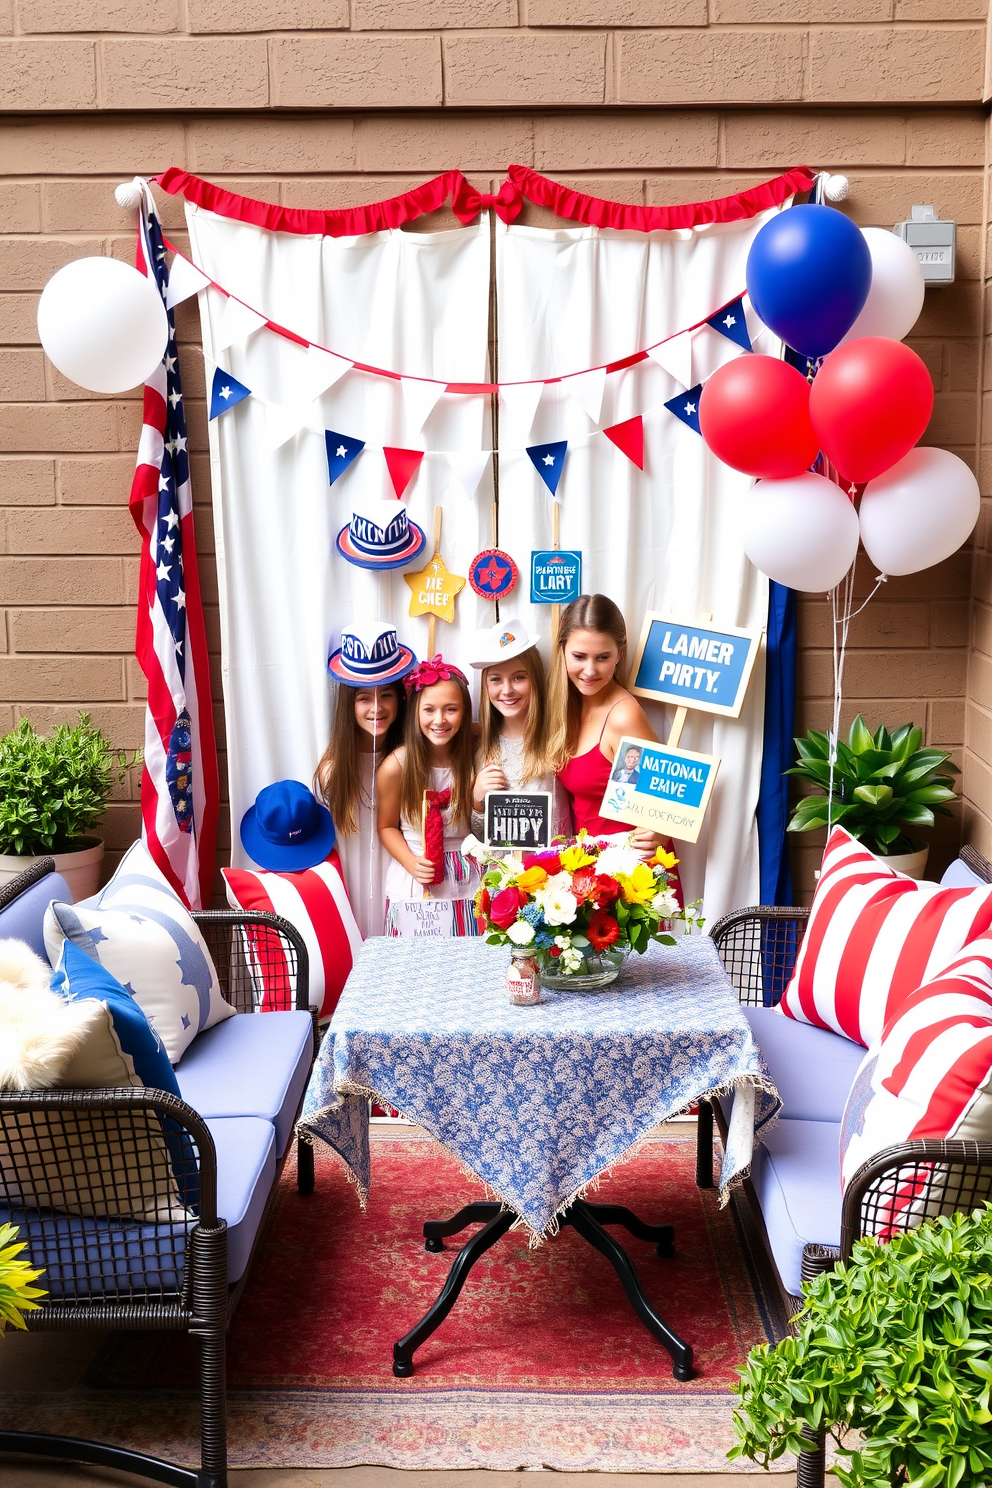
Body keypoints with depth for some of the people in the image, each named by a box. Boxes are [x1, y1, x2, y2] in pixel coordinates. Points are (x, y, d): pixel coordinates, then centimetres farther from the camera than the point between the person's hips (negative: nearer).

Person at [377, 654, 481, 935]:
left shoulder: (473, 758, -7)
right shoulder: (396, 766, -11)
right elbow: (387, 827, 0)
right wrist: (412, 863, -14)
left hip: (464, 880, 1)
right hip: (414, 882, -1)